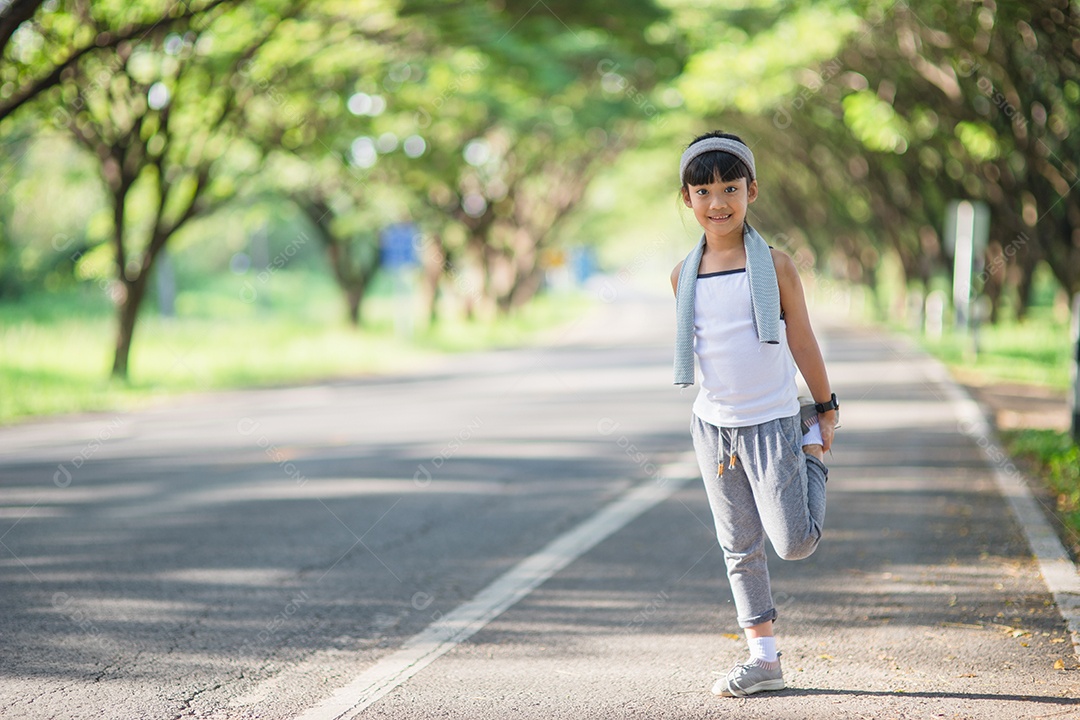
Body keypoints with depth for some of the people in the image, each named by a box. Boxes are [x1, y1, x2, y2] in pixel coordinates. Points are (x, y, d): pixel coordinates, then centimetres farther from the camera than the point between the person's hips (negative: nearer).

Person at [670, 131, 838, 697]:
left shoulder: (774, 266, -8)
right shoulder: (685, 275, 1)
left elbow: (801, 341, 0)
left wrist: (826, 411, 7)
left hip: (772, 422, -3)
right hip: (712, 425, 3)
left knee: (794, 544, -4)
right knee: (739, 547, 7)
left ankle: (814, 452, 24)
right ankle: (763, 656, 16)